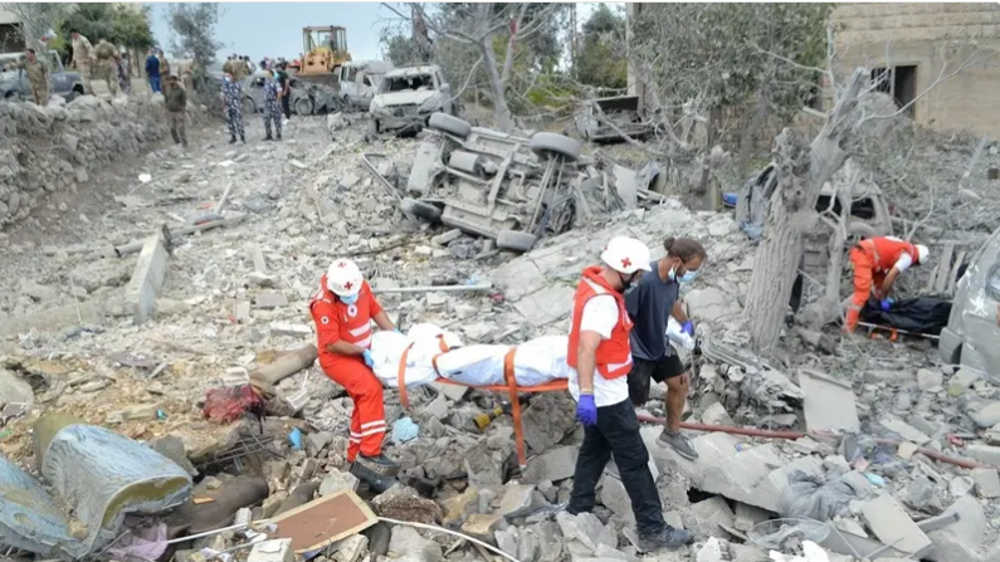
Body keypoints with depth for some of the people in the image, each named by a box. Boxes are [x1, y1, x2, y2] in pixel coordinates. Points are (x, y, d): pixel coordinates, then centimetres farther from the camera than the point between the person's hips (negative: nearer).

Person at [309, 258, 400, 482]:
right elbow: (331, 344, -26)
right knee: (371, 389, -30)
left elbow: (375, 309, 6)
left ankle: (356, 458, 29)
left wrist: (395, 334, -5)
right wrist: (363, 352, -27)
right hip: (337, 359, -8)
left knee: (364, 404, 14)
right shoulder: (324, 304, -28)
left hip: (360, 354, 8)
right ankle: (369, 453, -29)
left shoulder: (361, 285, -9)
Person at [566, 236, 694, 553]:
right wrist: (586, 394, -44)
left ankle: (578, 512, 33)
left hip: (597, 392, 10)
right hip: (605, 395, -10)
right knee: (634, 460, 0)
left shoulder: (592, 285, 5)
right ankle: (653, 531, 10)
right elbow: (586, 348, -39)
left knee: (595, 449, 22)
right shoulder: (603, 302, -27)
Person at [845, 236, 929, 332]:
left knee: (880, 282, 25)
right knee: (862, 293, -14)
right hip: (864, 255, -11)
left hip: (861, 251, 11)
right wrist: (883, 298, -1)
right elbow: (891, 276, -10)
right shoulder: (907, 256, -5)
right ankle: (849, 328, -19)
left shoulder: (905, 249, 24)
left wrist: (885, 296, 21)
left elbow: (890, 275, 24)